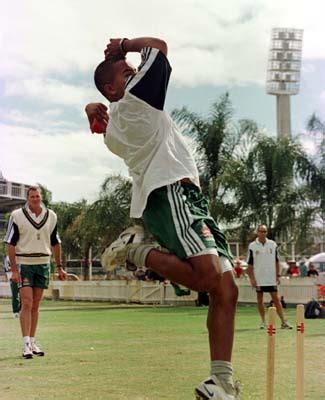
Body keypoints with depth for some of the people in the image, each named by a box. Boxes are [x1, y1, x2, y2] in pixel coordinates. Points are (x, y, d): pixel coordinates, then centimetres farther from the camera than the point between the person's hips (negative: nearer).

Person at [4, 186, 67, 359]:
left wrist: (59, 267, 13)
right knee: (26, 304, -10)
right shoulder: (17, 216, -6)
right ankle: (26, 344, -10)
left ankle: (33, 342, 15)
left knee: (35, 306, 8)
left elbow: (55, 243, 15)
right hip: (23, 263, -4)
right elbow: (11, 244, -6)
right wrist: (14, 269, -13)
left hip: (43, 264, 4)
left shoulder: (51, 216, 6)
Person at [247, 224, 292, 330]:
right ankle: (263, 321, 16)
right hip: (258, 279, -1)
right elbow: (250, 264, -1)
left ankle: (284, 321, -4)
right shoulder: (252, 246, -2)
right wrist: (251, 278, -6)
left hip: (271, 278, 1)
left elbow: (276, 262, 9)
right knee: (260, 299, 6)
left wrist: (278, 275, 4)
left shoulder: (273, 244, 4)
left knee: (276, 299, -1)